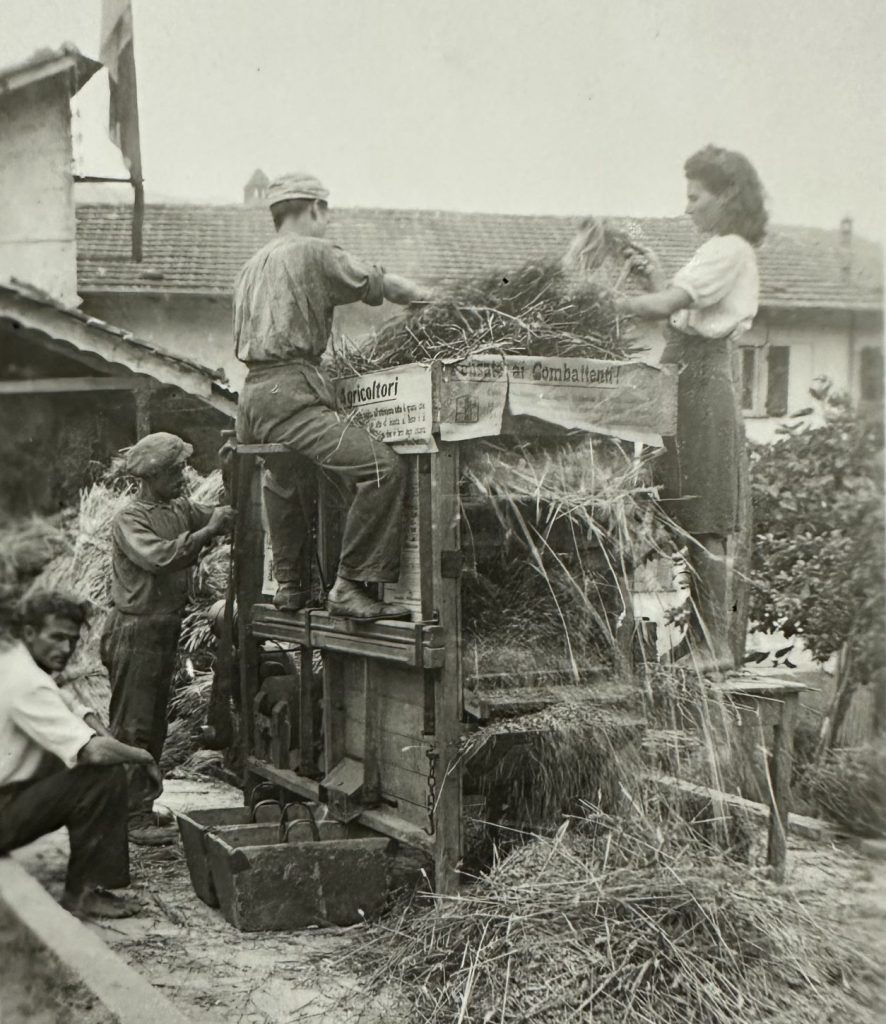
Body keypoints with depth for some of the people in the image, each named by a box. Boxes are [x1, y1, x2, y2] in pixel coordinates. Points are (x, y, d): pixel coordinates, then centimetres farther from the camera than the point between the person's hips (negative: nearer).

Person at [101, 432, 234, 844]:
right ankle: (134, 817, -3)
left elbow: (218, 515, 6)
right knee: (132, 728, -5)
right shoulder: (130, 519, -13)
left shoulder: (181, 509, 11)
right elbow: (158, 556, -29)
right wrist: (206, 533, -30)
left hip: (165, 631, 9)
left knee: (153, 727, 14)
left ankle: (142, 806, 22)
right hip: (135, 631, -9)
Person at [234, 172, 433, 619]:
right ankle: (349, 587, -20)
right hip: (290, 393, -10)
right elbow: (376, 284, 3)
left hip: (252, 394, 10)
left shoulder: (253, 266, 24)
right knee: (382, 468, -19)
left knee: (284, 480, 34)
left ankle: (291, 586, 41)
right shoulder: (313, 252, -1)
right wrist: (427, 297, 20)